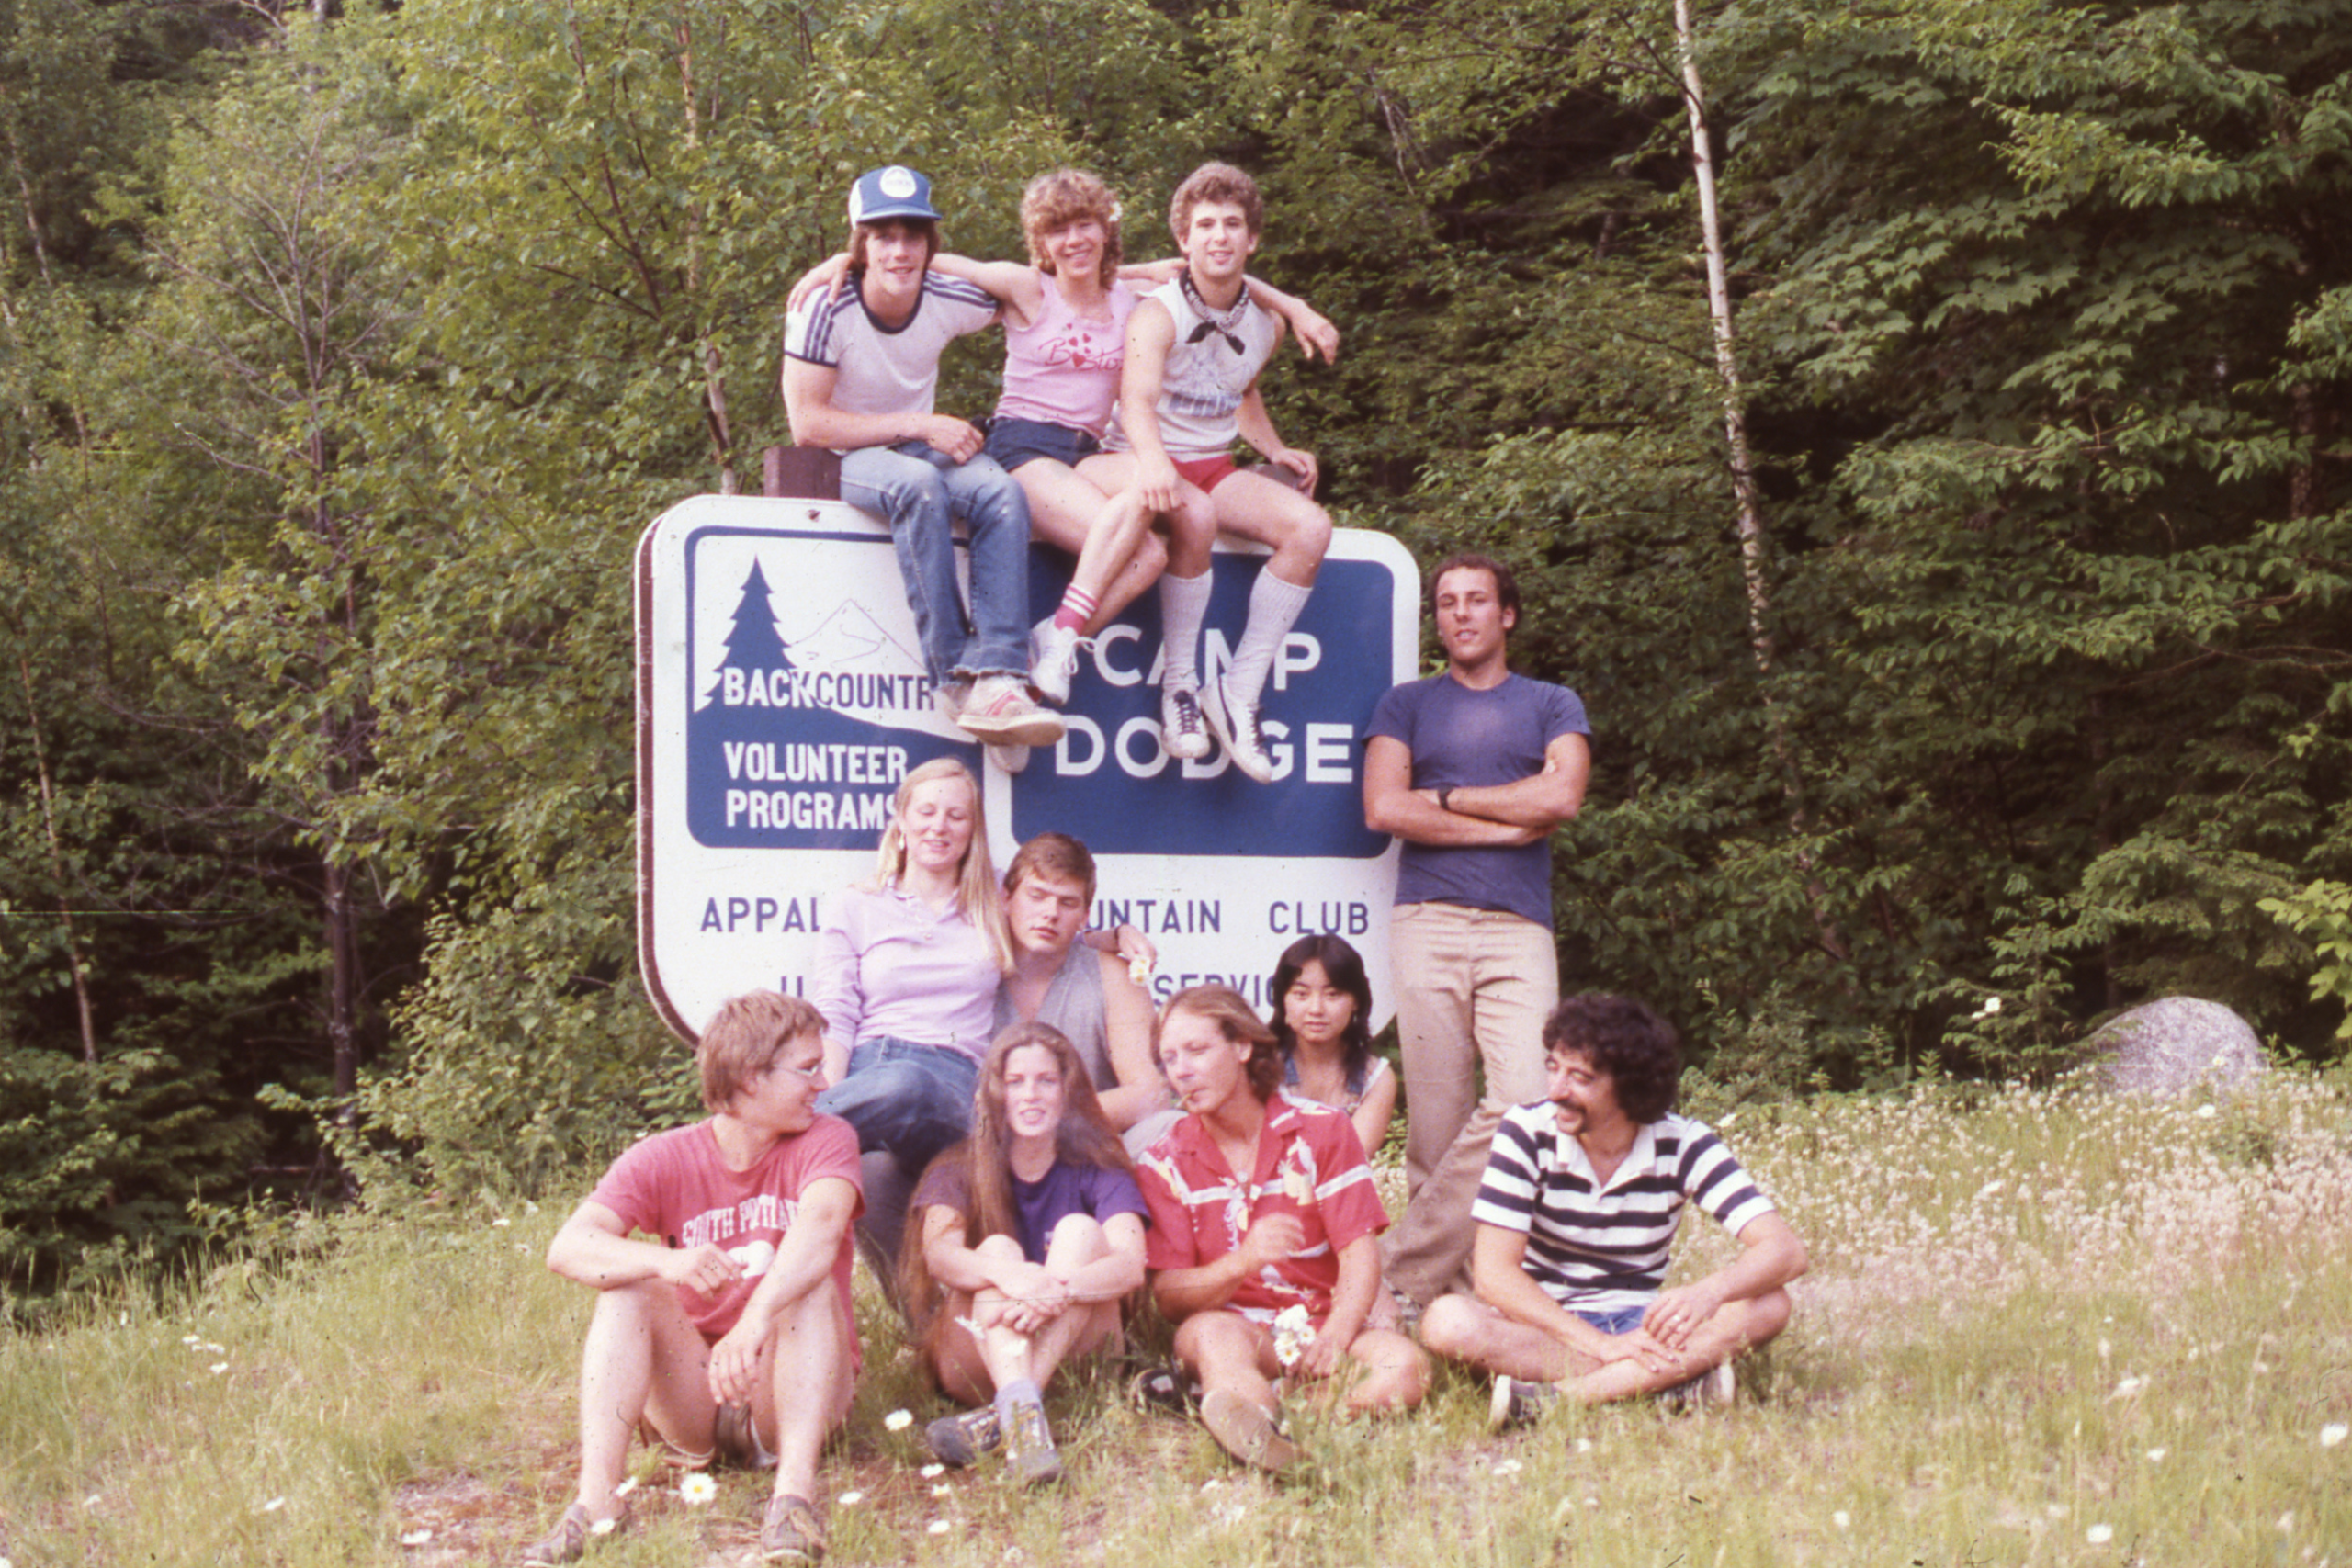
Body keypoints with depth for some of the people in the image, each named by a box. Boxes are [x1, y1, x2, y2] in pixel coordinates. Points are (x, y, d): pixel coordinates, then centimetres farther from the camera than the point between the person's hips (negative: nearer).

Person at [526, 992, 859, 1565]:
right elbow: (567, 1249, -20)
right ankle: (597, 1498, -34)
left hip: (793, 1391, -1)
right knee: (629, 1286, -21)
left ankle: (795, 1490, -42)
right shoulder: (662, 1161, -4)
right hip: (695, 1398, 1)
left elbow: (821, 1225, -30)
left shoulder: (825, 1140, -6)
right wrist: (665, 1261, -41)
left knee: (811, 1283, -27)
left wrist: (756, 1321, -48)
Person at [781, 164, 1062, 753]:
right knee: (918, 483, -38)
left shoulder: (947, 300, -6)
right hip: (848, 461, -4)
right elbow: (808, 424, -19)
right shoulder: (827, 310, -17)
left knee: (1003, 492, -29)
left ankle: (997, 675, -41)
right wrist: (920, 427, -21)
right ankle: (954, 677, -37)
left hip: (919, 446, 4)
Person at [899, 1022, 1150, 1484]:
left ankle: (998, 1417, -41)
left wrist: (1059, 1291, -37)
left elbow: (1131, 1267, -15)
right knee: (997, 1247, -23)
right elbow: (939, 1254, -16)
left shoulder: (1097, 1173, 4)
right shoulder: (957, 1173, 6)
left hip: (1071, 1354, 0)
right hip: (972, 1359, 0)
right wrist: (1008, 1275, -39)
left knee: (1080, 1230, -20)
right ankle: (1021, 1408, -52)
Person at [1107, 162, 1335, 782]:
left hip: (1216, 467, 6)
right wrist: (1153, 461, -52)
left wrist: (1275, 450, 12)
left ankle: (1240, 690, -17)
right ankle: (1179, 683, -25)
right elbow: (1137, 396, -31)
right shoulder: (1158, 314, -13)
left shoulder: (1265, 325, 9)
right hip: (1148, 468, -6)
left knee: (1310, 526, -21)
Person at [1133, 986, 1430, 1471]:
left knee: (1405, 1365, -30)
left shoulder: (1321, 1130, 4)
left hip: (1323, 1323, 1)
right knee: (1211, 1332, -37)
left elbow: (1360, 1255, -5)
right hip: (1233, 1326, -1)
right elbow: (1168, 1297, -5)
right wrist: (1243, 1261, -26)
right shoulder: (1163, 1163, 4)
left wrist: (1334, 1340, -25)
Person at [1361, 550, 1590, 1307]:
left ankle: (1409, 1270, -11)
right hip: (1427, 923, 0)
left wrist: (1445, 798, 3)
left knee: (1523, 1096, -18)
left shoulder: (1552, 706, 18)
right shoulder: (1407, 704, 17)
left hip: (1517, 928, 0)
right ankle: (1442, 1295, -1)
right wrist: (1508, 823, 0)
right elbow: (1384, 808, 1)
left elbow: (1560, 796, -1)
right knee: (1437, 1116, -5)